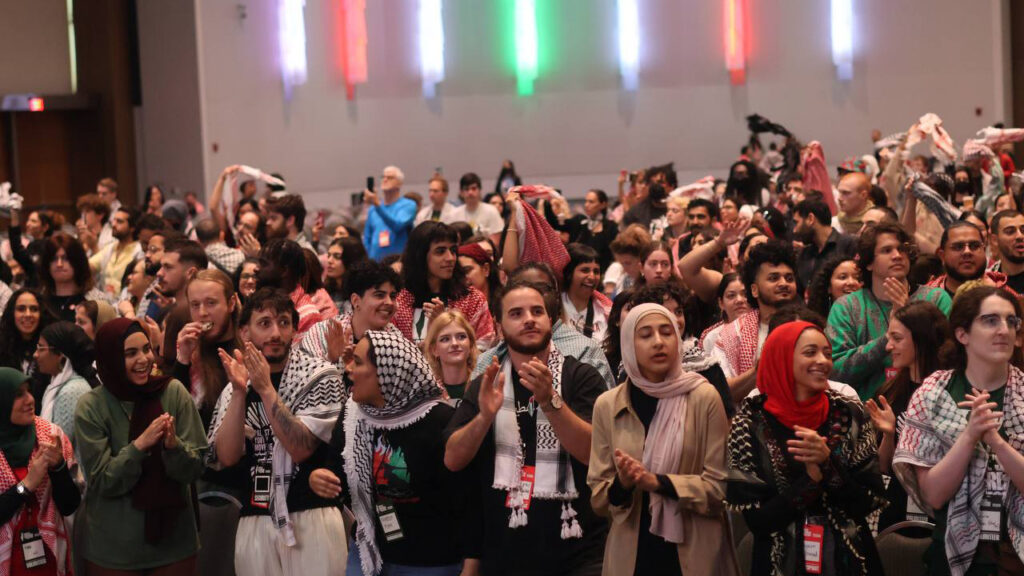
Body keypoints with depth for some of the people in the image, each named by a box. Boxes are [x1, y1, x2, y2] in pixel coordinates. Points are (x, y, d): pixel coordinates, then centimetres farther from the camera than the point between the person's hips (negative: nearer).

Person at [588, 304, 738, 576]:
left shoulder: (704, 397, -7)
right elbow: (598, 497, 3)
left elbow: (721, 486, -9)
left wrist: (657, 482, -20)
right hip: (631, 552, 2)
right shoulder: (607, 405, 0)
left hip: (697, 551, -1)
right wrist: (622, 485, -18)